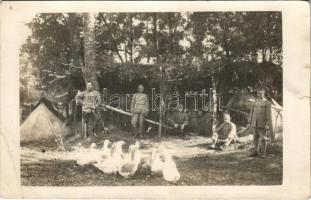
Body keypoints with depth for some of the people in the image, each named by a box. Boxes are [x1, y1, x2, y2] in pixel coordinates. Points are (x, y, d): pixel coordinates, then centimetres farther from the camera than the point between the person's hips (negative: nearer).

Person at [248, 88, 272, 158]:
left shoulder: (267, 103, -4)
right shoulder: (255, 102, 9)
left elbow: (268, 115, -8)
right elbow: (251, 113, 12)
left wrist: (268, 124, -14)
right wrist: (249, 122, 9)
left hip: (262, 124, -4)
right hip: (254, 124, 5)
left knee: (263, 139, 1)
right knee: (255, 138, 10)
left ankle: (262, 153, 10)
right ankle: (256, 151, 21)